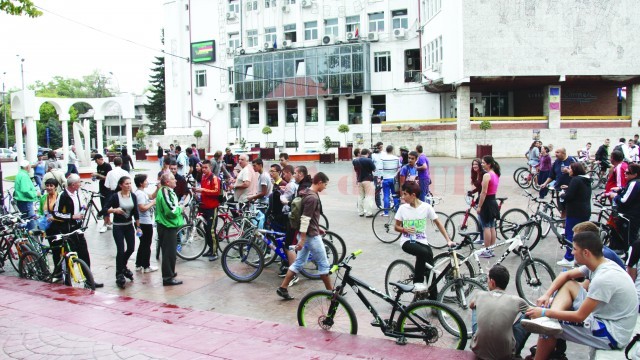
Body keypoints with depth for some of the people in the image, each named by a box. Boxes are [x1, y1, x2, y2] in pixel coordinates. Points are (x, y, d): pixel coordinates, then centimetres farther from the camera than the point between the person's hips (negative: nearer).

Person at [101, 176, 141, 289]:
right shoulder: (115, 196, -11)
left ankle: (123, 266, 37)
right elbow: (104, 210, -12)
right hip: (118, 227, -5)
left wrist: (138, 227, 6)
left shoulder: (133, 196, 1)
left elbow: (136, 212, 6)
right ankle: (119, 275, 6)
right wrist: (114, 210, -30)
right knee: (120, 250, -7)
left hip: (129, 225, 5)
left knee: (131, 248, 8)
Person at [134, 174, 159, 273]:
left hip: (144, 222, 10)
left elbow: (152, 196, 19)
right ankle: (146, 266, 8)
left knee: (143, 244, 17)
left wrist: (158, 188, 4)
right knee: (146, 245, 0)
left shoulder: (142, 192, 9)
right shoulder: (140, 193, -20)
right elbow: (142, 208, -27)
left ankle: (139, 265, 24)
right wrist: (153, 203, -16)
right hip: (145, 223, -10)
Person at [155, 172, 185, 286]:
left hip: (165, 225, 11)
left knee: (168, 251, 20)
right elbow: (171, 210, -27)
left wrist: (177, 208, 7)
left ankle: (169, 272, 32)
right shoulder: (166, 193, -20)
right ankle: (168, 278, 0)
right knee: (169, 252, -5)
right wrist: (180, 209, -10)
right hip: (168, 226, -11)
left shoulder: (163, 191, 12)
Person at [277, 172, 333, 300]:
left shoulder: (309, 194, 10)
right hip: (311, 235, -10)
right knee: (323, 263, 4)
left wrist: (317, 228, 27)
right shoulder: (312, 198, -21)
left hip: (307, 234, 10)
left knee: (299, 262, 12)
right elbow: (305, 219, -24)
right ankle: (330, 291, 16)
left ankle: (282, 288, 12)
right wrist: (302, 239, -23)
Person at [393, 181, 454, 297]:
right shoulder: (402, 208, -3)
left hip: (422, 241, 2)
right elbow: (396, 227, 7)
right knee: (423, 252, -33)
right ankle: (418, 282, -17)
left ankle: (433, 298, 4)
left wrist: (448, 240, -3)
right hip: (407, 241, -1)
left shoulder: (426, 207, -5)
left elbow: (438, 223, 4)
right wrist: (405, 229, -15)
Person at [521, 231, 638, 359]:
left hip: (612, 335, -9)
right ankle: (549, 321, -15)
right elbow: (566, 275, 13)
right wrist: (547, 295, 0)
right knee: (568, 284, 5)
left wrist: (545, 312, -18)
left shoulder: (603, 278, -28)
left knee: (548, 330, -12)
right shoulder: (600, 264, 0)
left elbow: (580, 316, -24)